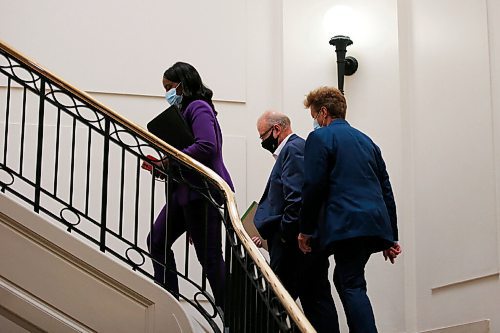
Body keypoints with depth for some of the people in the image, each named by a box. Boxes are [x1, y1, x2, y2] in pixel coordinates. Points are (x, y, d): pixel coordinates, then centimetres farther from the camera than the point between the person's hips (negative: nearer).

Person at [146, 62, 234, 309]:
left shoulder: (199, 108, -10)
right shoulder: (184, 110, 21)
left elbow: (207, 147, -25)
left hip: (203, 192, -11)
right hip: (185, 192, 11)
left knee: (209, 256, -7)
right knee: (157, 241, 10)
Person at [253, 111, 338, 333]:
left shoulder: (293, 148, -8)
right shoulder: (299, 147, 22)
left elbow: (297, 198, -20)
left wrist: (284, 235, -14)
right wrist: (268, 235, 18)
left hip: (295, 242, -10)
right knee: (317, 300, 7)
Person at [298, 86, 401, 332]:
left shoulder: (319, 138, 2)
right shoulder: (366, 141, 23)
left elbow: (313, 187, -7)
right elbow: (386, 189, 20)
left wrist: (306, 229, 0)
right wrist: (390, 237, 22)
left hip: (347, 225, -7)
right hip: (376, 224, 7)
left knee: (352, 286, -8)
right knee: (345, 279, 18)